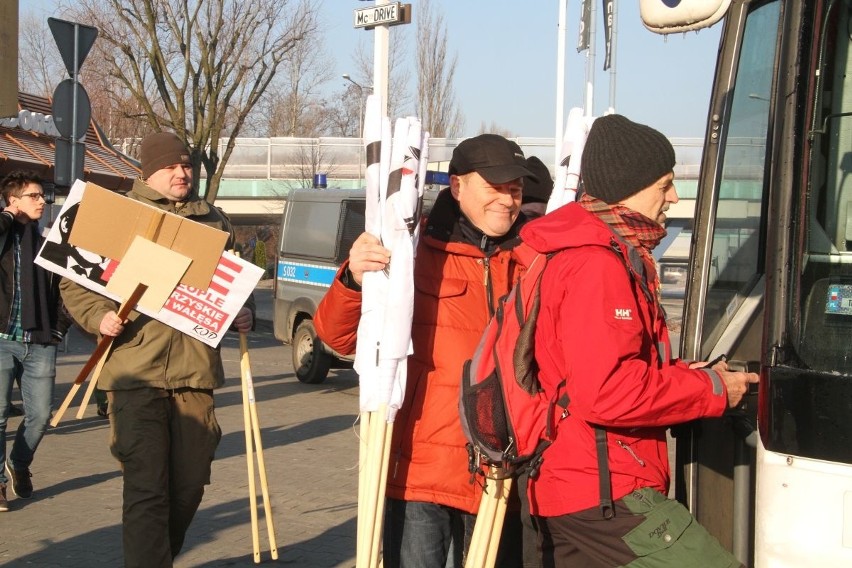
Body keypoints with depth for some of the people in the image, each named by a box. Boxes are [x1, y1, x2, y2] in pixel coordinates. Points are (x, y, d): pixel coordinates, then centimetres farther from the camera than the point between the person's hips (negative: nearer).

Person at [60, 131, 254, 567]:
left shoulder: (212, 221, 15)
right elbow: (74, 282, 7)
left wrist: (242, 312, 7)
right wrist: (99, 316, -11)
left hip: (196, 368, 4)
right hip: (136, 371, -4)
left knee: (189, 483, 11)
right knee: (146, 488, -8)